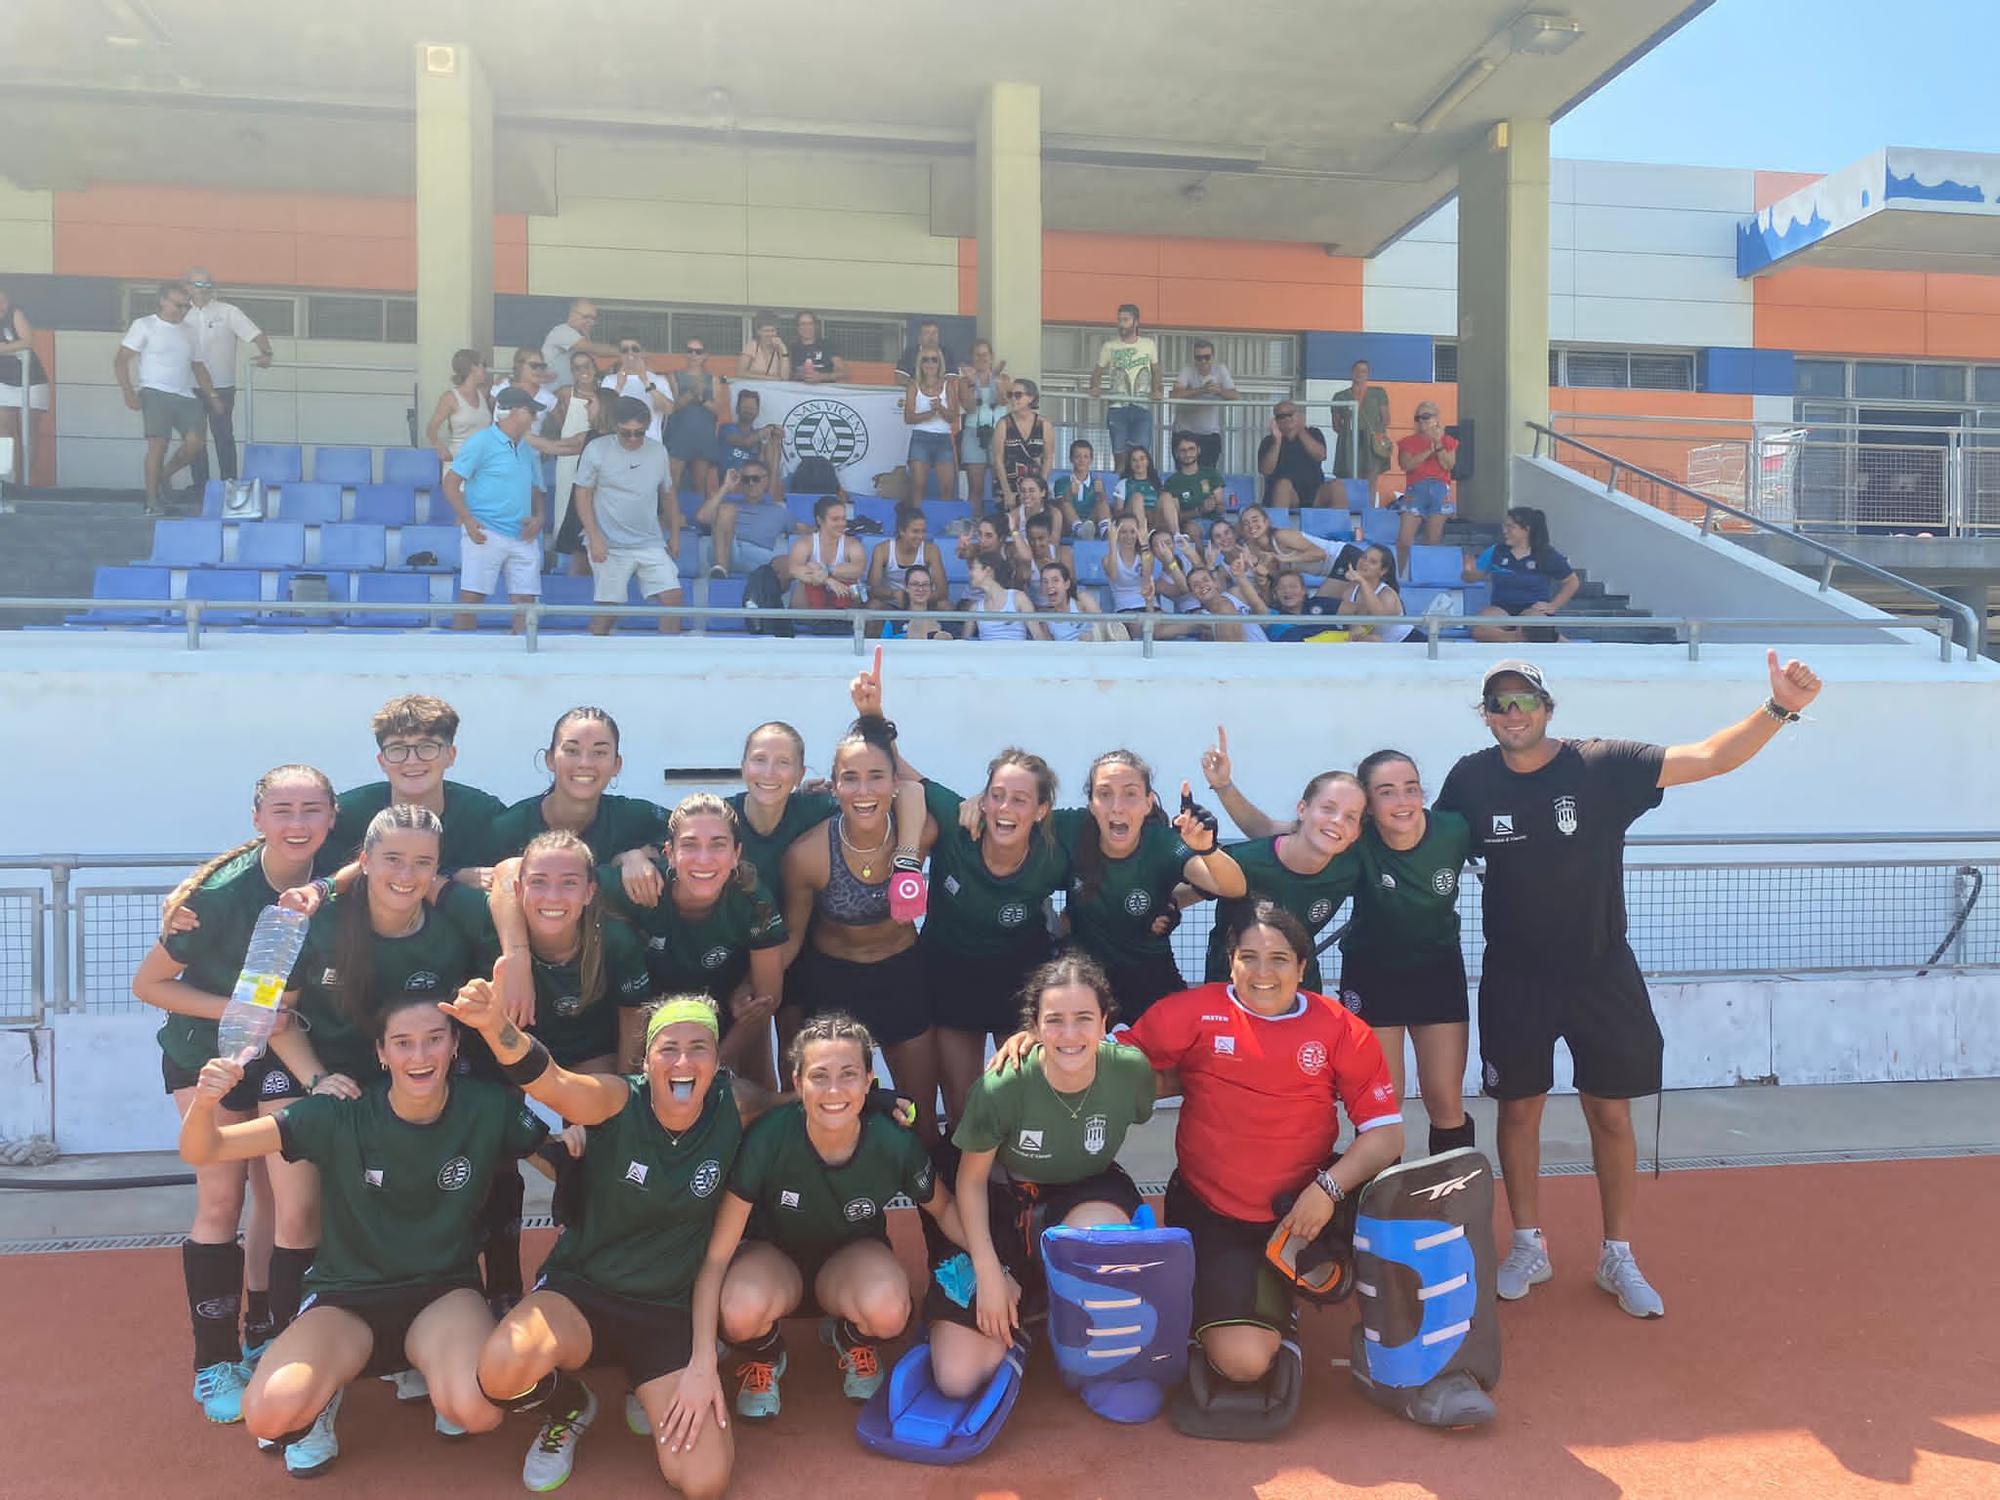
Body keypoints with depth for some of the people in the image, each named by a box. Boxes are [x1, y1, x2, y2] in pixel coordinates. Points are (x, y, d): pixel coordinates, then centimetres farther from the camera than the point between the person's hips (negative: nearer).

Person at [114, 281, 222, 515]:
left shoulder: (189, 330, 19)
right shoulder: (144, 326, 3)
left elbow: (198, 366, 26)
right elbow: (121, 361, 0)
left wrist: (212, 395, 14)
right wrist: (129, 393, -12)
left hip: (186, 397, 5)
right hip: (155, 393, -5)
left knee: (196, 442, -15)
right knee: (158, 443, -16)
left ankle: (163, 476, 12)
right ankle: (153, 501, -7)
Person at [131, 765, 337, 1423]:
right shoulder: (223, 893, -27)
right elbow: (147, 983, -17)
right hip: (206, 1053, -4)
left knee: (276, 1194, 9)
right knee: (221, 1199, -6)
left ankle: (262, 1339, 24)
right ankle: (214, 1363, 8)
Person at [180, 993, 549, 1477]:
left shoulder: (488, 1108, -13)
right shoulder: (341, 1115, -15)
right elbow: (201, 1152, -16)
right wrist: (204, 1102, -39)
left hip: (444, 1292, 0)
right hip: (347, 1299, 0)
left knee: (478, 1411, -30)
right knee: (269, 1414, -30)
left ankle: (433, 1369, 6)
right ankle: (324, 1389, 7)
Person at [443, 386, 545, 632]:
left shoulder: (528, 450, 17)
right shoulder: (481, 442, -3)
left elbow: (535, 490, 24)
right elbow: (450, 483, -5)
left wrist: (538, 517, 3)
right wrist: (468, 520, -17)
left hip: (523, 539, 6)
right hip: (486, 536, -6)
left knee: (525, 602, 3)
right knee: (470, 599, -5)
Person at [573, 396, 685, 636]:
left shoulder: (658, 451, 6)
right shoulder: (596, 450, -4)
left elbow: (668, 494, 17)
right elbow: (582, 494, -2)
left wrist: (674, 535, 17)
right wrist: (594, 537, -10)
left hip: (652, 544, 3)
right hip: (610, 547, -3)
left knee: (673, 597, -8)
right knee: (607, 608, -1)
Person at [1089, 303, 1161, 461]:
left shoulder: (1149, 344, 9)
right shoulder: (1109, 346, 5)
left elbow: (1156, 371, 18)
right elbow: (1097, 372, 10)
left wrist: (1156, 391, 1)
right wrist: (1095, 388, -11)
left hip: (1143, 407, 0)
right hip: (1117, 407, 0)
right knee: (1119, 452, -1)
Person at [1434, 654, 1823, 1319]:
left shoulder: (1603, 765, -12)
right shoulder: (1471, 779, -6)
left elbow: (1710, 758, -20)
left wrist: (1778, 709, -34)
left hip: (1601, 971, -1)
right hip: (1514, 976, 1)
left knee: (1611, 1114, 8)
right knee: (1518, 1109, 10)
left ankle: (1618, 1257, 25)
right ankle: (1528, 1247, 28)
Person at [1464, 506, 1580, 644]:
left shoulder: (1546, 555, 1)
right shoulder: (1495, 552, 5)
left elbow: (1573, 582, 9)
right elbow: (1470, 578, 10)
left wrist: (1553, 605, -2)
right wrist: (1469, 572, -14)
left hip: (1534, 609, -3)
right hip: (1501, 608, 3)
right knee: (1479, 629, -34)